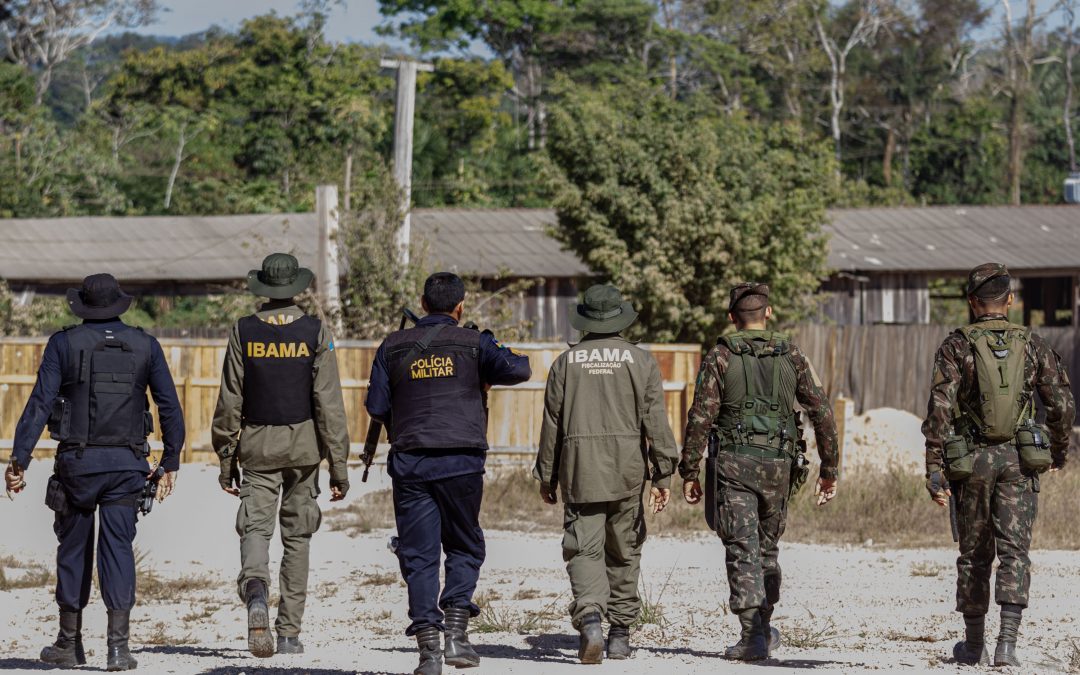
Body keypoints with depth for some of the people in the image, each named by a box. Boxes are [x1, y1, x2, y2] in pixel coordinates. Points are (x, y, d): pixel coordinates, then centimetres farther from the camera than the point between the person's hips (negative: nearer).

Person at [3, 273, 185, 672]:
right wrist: (170, 463, 12)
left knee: (73, 549, 10)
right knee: (118, 549, 1)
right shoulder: (145, 346, 5)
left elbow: (40, 404, -8)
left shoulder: (64, 344, -2)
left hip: (78, 461, -1)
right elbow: (171, 408, 5)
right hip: (128, 464, 1)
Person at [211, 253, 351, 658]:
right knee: (297, 536, 9)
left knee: (255, 528, -1)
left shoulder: (244, 332, -2)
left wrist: (226, 459, 8)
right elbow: (329, 404, -7)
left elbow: (230, 401, -1)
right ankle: (289, 632, 11)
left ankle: (256, 593, -33)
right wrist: (339, 465, -3)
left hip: (258, 445, 0)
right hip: (303, 444, 0)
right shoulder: (315, 333, -5)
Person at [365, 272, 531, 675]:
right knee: (464, 547, 13)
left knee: (418, 555, 5)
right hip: (461, 461, -2)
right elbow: (518, 370, -7)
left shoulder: (394, 347, 7)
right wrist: (494, 349, 13)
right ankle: (456, 632, -3)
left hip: (409, 462, 2)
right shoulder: (472, 344, 0)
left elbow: (376, 406, 5)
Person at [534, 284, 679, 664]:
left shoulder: (566, 362, 5)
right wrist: (663, 475, 0)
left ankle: (590, 616, -27)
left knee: (584, 548, -4)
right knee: (624, 552, 11)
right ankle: (620, 634, 16)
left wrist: (547, 477, 14)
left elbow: (552, 423, 7)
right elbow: (656, 422, -2)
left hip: (580, 468, -1)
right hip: (627, 471, 1)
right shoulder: (640, 361, 3)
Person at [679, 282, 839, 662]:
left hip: (733, 463, -3)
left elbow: (701, 417, -8)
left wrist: (689, 471, -2)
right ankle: (763, 627, 28)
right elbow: (821, 412, 3)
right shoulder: (790, 356, 6)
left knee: (742, 550, -3)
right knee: (767, 547, 19)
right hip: (778, 464, 3)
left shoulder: (720, 357, -1)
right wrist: (829, 470, 9)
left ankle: (753, 637, -12)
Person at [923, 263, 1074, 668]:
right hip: (1019, 459, 0)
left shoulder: (957, 346, -4)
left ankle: (974, 646, 23)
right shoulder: (1032, 345, 2)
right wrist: (1059, 452, 19)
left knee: (974, 555, 12)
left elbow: (939, 410, -12)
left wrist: (934, 470, -10)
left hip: (971, 461, 0)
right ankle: (1007, 645, -17)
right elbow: (1063, 405, 2)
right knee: (1014, 551, -2)